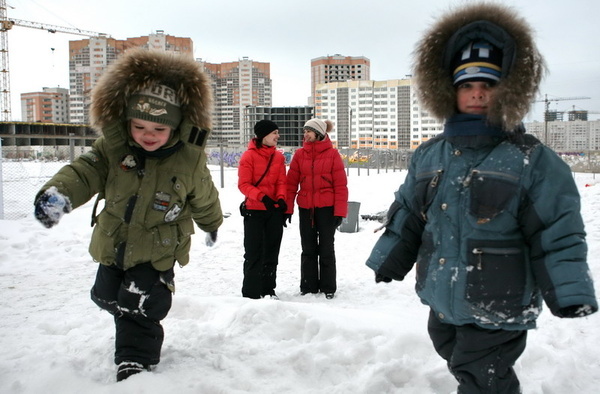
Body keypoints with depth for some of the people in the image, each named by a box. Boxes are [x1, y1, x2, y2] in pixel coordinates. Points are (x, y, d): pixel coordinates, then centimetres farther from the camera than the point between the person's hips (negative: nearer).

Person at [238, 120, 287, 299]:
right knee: (254, 252, -1)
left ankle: (268, 289, 21)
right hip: (254, 211, -5)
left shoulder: (279, 156, 7)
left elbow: (281, 182, 6)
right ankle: (251, 291, 8)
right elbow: (243, 184, -11)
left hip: (275, 210, 5)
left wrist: (281, 198, -14)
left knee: (272, 251, 10)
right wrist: (262, 197, -24)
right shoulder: (249, 156, -8)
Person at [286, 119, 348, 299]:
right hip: (305, 208, 3)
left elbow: (340, 185, -5)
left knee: (326, 249, 5)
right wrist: (287, 209, -1)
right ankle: (308, 286, 20)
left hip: (326, 208, -3)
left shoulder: (332, 154, -4)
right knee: (308, 249, 10)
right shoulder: (300, 154, 4)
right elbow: (291, 183, 4)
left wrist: (340, 212, -10)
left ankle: (328, 287, 17)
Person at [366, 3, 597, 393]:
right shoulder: (428, 156, 4)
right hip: (442, 303, 6)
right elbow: (406, 218, 12)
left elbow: (557, 235, -11)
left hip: (498, 312, -6)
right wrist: (387, 264, 13)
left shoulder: (532, 160, -10)